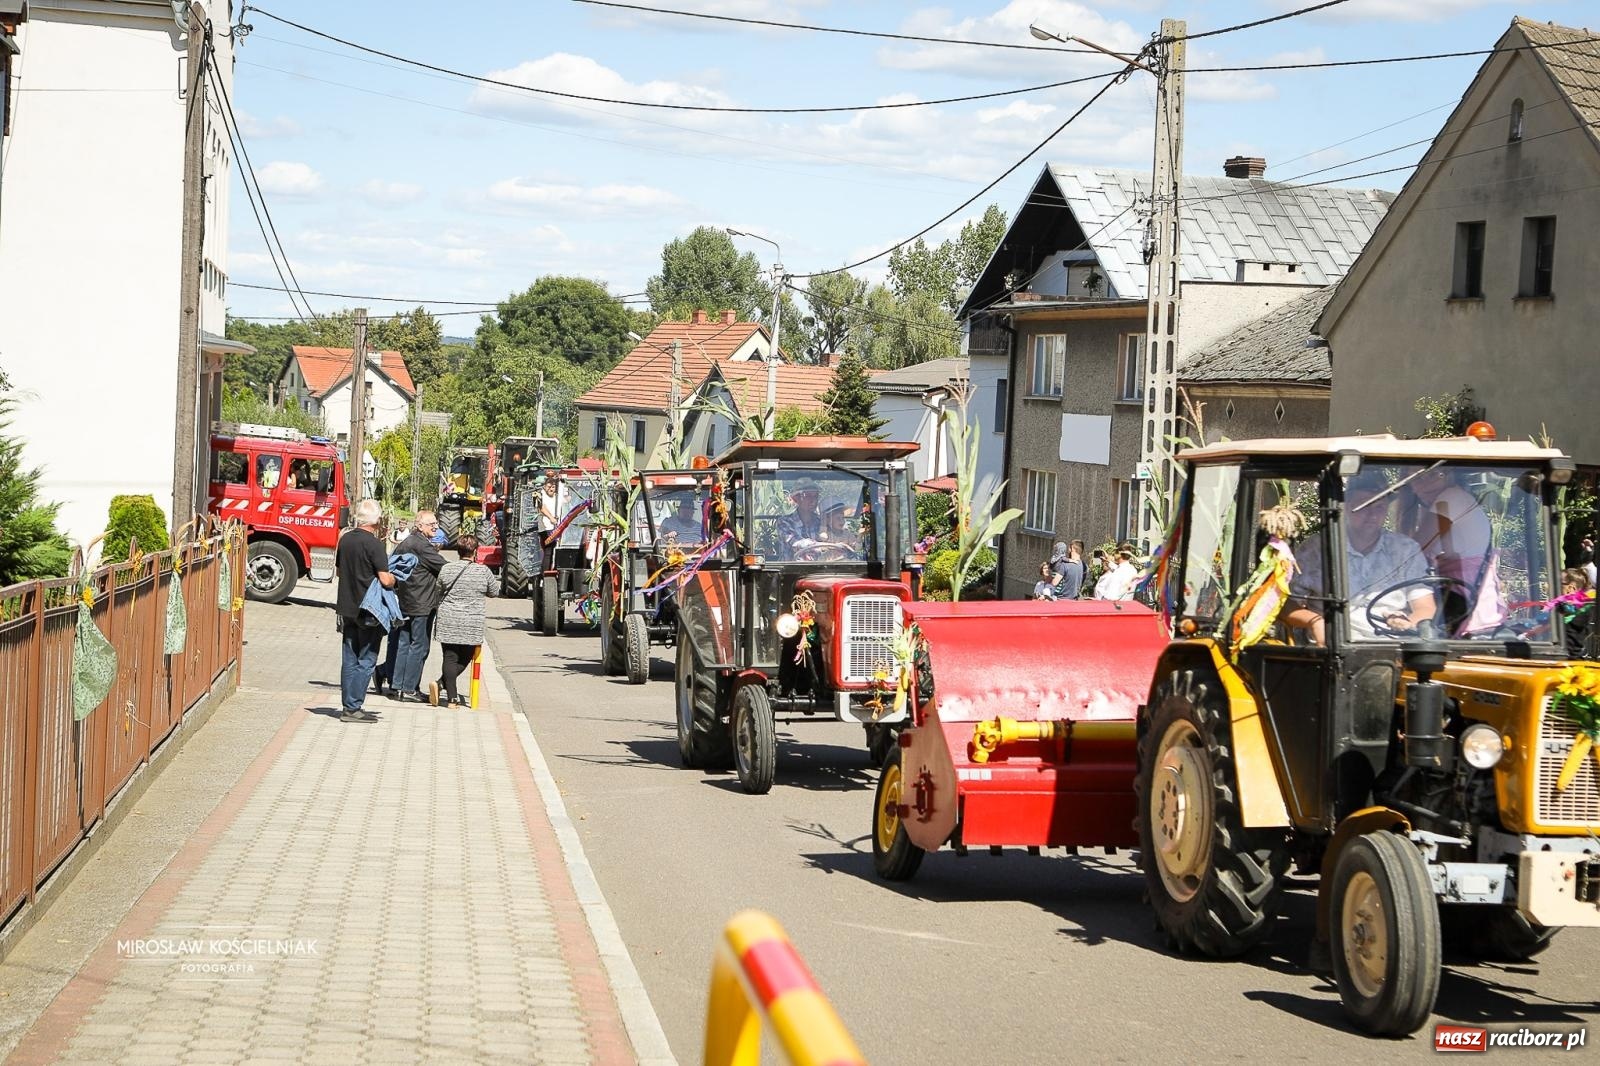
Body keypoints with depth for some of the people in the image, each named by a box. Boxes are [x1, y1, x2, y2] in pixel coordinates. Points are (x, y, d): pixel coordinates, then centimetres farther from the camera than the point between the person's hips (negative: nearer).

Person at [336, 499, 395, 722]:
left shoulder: (345, 540, 5)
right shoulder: (374, 544, -16)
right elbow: (385, 580, -19)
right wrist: (394, 578, 1)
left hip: (347, 609, 7)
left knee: (349, 660, 11)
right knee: (365, 660, 0)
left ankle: (348, 706, 14)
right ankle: (353, 708, -2)